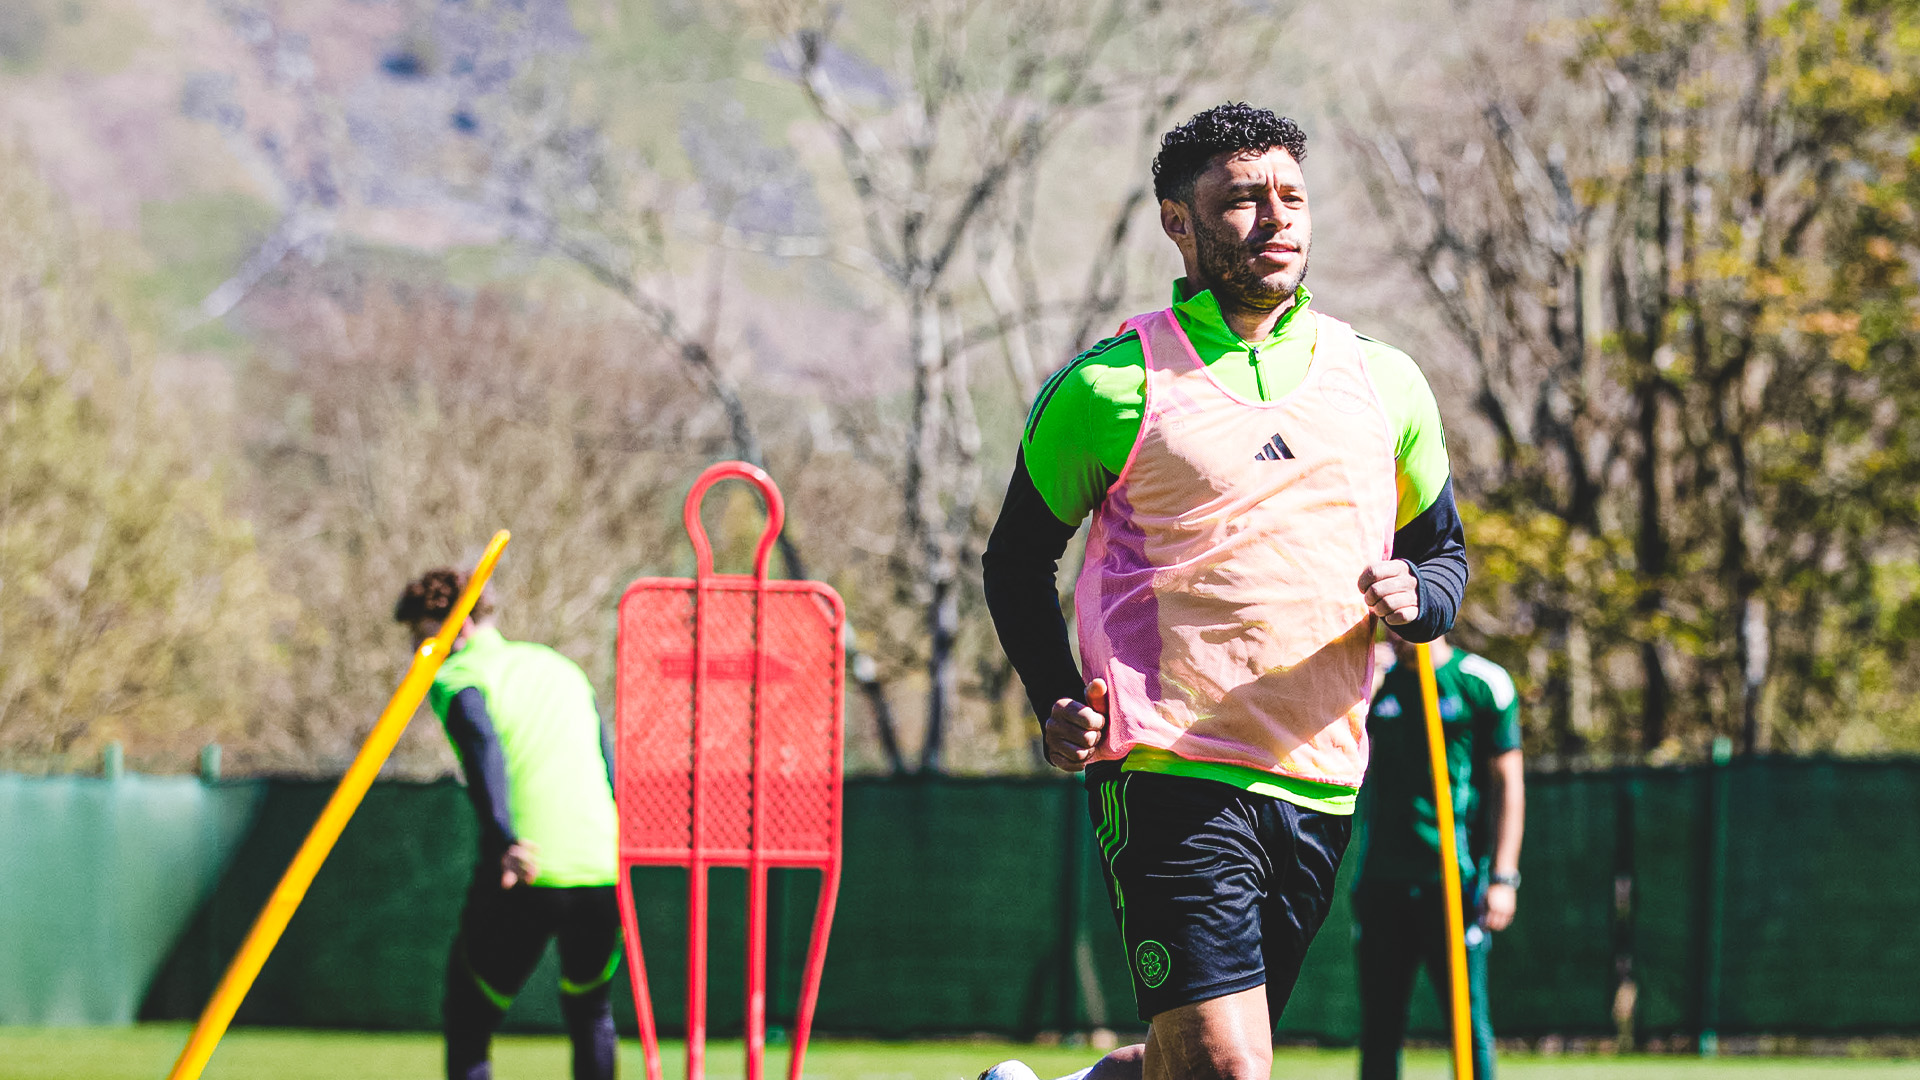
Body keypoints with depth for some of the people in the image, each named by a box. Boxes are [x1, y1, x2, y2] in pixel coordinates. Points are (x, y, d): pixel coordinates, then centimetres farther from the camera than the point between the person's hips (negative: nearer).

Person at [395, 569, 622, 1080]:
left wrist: (505, 840, -32)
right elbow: (608, 771, 22)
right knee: (590, 1012, 26)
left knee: (468, 1019, 7)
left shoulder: (456, 678, 2)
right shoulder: (559, 667, 23)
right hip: (603, 866, 5)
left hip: (526, 876, -5)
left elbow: (483, 746, -19)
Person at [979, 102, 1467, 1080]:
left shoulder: (1382, 382, 11)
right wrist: (1058, 706, -8)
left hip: (1320, 779, 5)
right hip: (1167, 773, -5)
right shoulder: (1114, 386, -1)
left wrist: (1416, 599, -3)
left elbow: (1444, 550, 21)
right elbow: (1017, 558, 8)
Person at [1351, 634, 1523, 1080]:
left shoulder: (1484, 683, 1)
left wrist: (1503, 878, -6)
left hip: (1453, 878, -3)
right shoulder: (1374, 683, 11)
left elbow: (1507, 783, 1)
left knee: (1468, 1020, -6)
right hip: (1381, 878, 4)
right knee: (1379, 1028, 3)